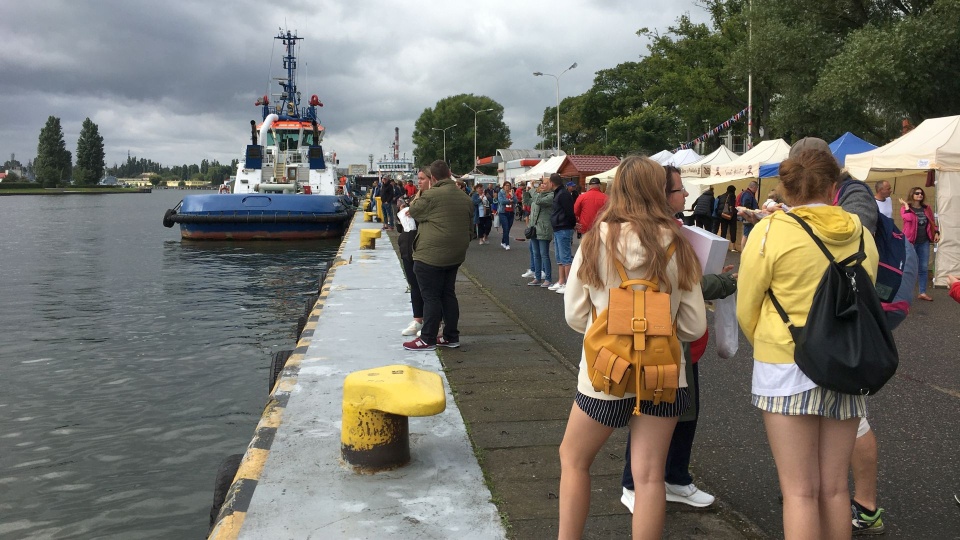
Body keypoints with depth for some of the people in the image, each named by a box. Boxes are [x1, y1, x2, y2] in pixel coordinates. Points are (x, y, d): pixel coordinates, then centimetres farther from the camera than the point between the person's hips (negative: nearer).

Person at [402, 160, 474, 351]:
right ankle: (451, 337, 21)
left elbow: (414, 211, 0)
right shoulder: (465, 198, 8)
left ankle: (428, 339, 5)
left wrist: (415, 199, 20)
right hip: (455, 256, 7)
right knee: (448, 295, 15)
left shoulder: (431, 195, -15)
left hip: (431, 255, -7)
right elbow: (469, 223, 17)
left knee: (431, 297, -1)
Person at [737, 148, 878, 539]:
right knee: (834, 488, 15)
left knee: (800, 491, 4)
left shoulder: (771, 232, -10)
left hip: (788, 368, -4)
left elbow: (747, 309, -3)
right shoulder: (861, 235, 2)